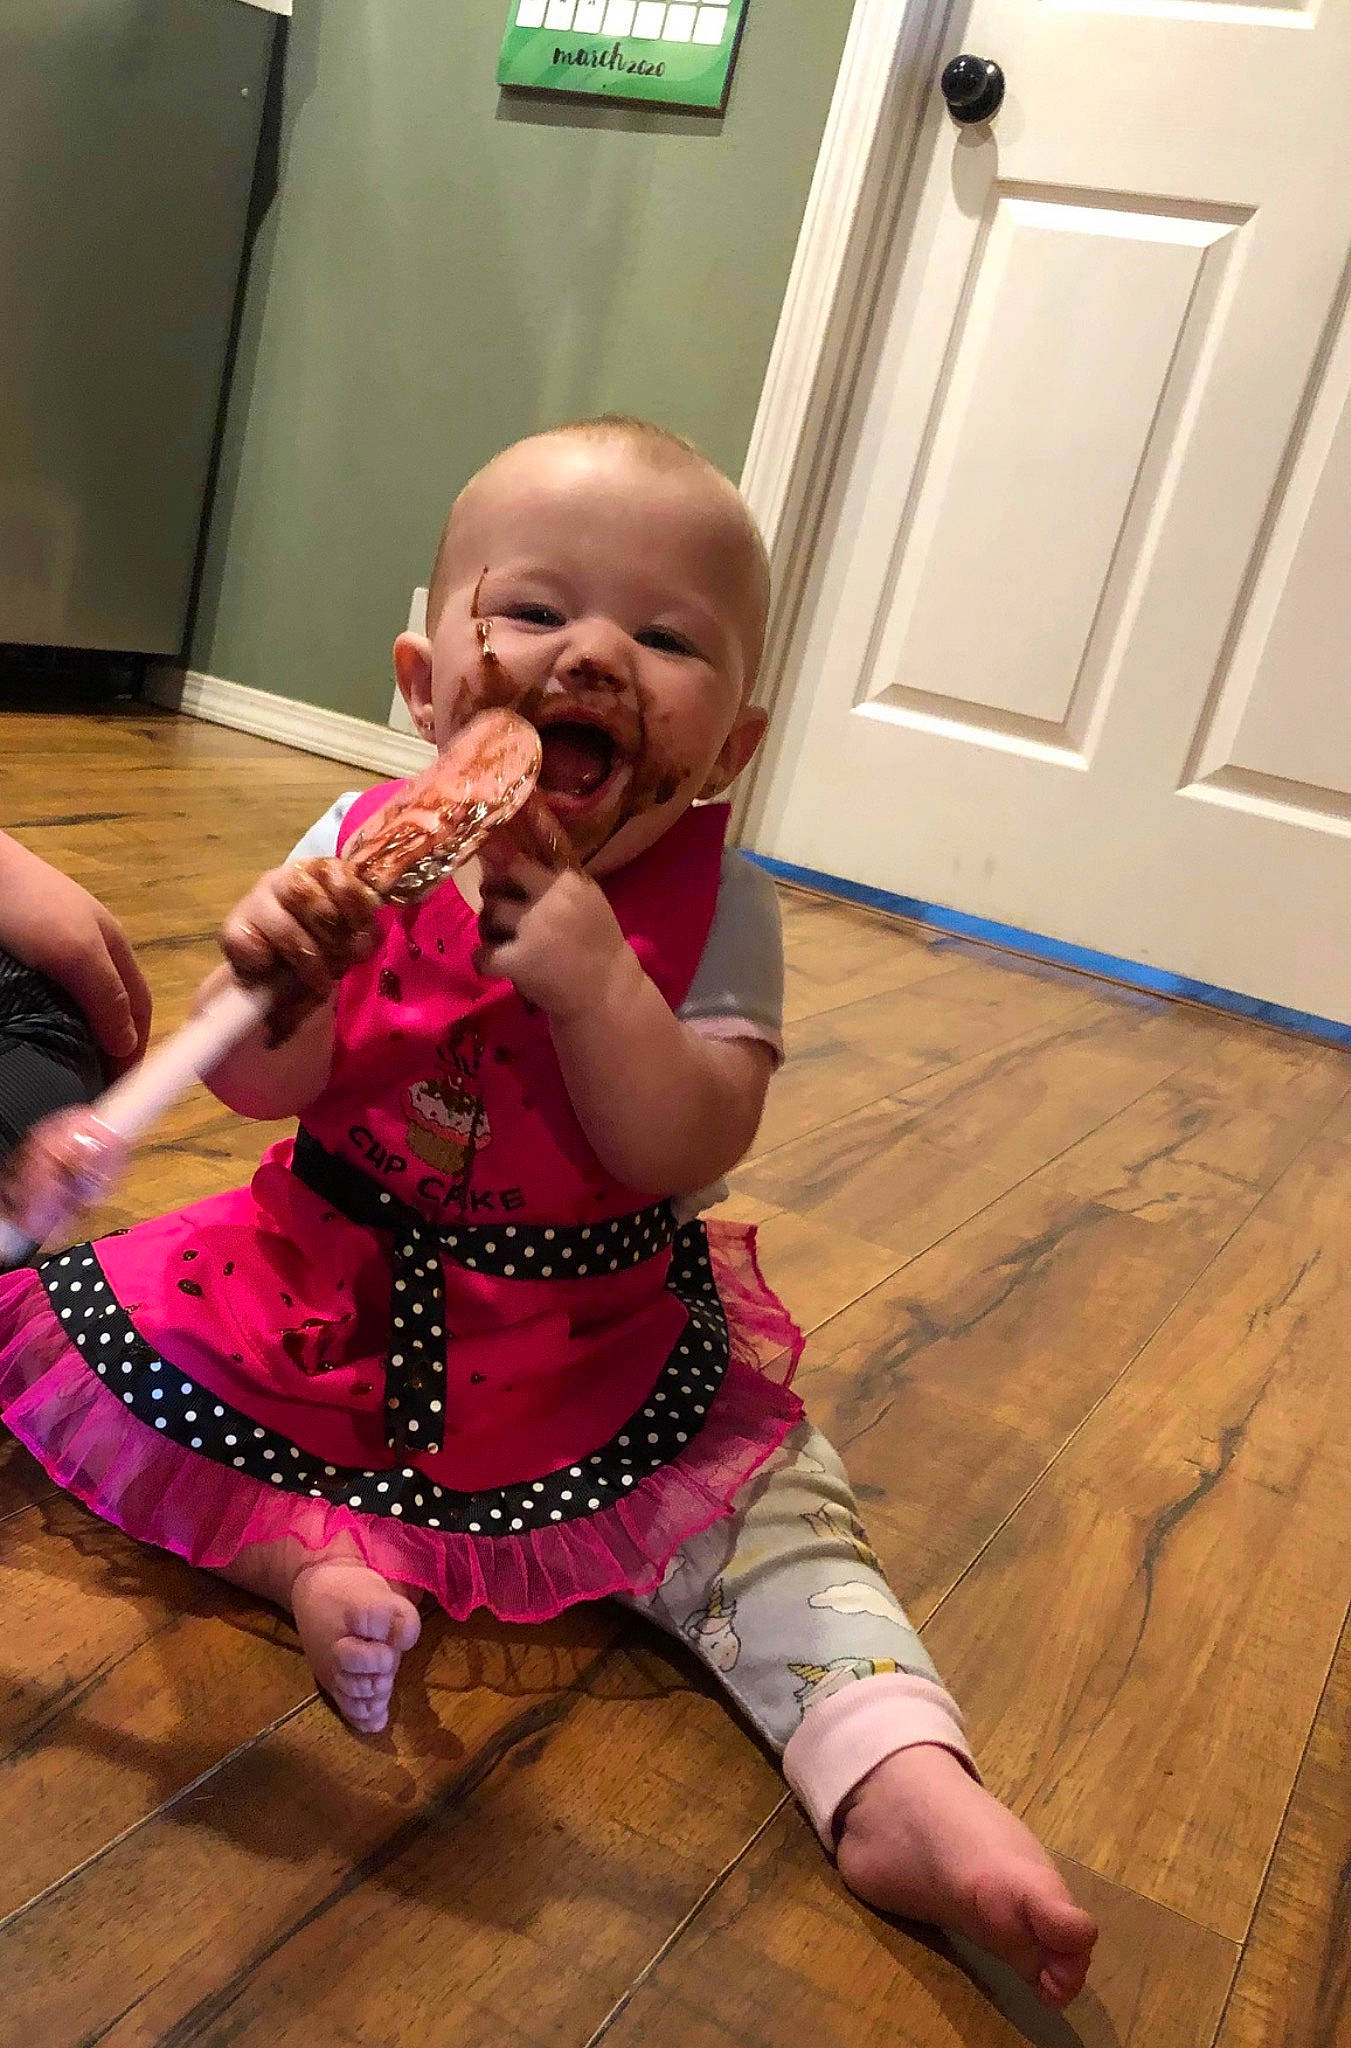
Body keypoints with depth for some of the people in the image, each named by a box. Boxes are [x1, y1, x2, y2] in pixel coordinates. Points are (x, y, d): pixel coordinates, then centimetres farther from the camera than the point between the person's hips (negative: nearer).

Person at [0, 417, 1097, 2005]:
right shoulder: (365, 850, -10)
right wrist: (276, 984, -34)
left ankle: (897, 1778, -10)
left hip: (590, 1344, -1)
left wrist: (595, 978, -39)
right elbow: (265, 1090, -11)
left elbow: (690, 1150, -25)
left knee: (755, 1489, -15)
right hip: (330, 1288, 2)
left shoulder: (713, 910, -14)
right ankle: (305, 1553, -13)